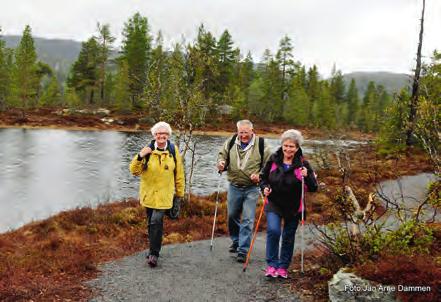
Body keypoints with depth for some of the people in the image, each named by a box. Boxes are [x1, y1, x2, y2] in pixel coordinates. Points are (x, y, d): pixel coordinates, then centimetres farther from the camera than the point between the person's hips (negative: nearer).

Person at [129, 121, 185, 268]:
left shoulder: (174, 151, -2)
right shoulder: (148, 151, -4)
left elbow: (179, 174, 6)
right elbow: (134, 171, -7)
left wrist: (180, 193, 8)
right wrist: (140, 156, -24)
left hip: (164, 194, -2)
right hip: (148, 193, 2)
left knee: (156, 221, -15)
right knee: (151, 223, 14)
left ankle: (154, 254, -5)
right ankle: (154, 249, 33)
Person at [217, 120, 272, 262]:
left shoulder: (261, 144, -8)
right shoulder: (231, 142, -1)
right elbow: (222, 154, 13)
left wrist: (260, 175, -18)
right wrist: (221, 162, -9)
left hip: (251, 188, -3)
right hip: (234, 187, 4)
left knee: (247, 220, -4)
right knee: (232, 216, 16)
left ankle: (243, 250, 2)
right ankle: (236, 241, 39)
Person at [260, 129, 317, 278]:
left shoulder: (302, 164, -9)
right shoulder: (273, 160, -4)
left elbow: (313, 188, -9)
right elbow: (263, 177, 10)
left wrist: (307, 176, -28)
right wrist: (265, 187, -10)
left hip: (293, 207, 0)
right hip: (274, 204, 0)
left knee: (288, 237, 10)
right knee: (273, 231, -18)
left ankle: (283, 267, 27)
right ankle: (271, 264, -2)